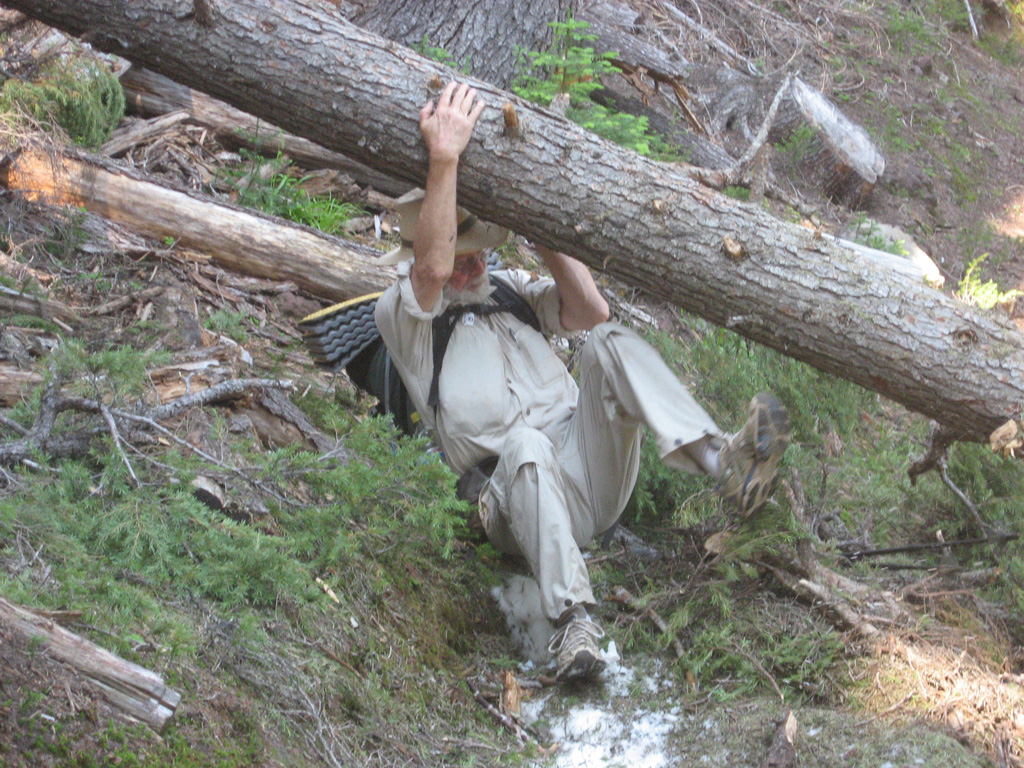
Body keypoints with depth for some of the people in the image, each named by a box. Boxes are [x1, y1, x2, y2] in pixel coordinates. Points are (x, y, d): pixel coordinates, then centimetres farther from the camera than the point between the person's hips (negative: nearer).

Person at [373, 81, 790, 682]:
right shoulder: (401, 314, 6)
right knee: (525, 444, -40)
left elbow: (590, 310, 11)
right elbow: (433, 267, -17)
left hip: (593, 479, 5)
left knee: (611, 343, -19)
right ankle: (573, 620, -51)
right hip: (519, 495, -5)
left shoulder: (509, 289, 26)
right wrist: (444, 156, -23)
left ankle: (723, 464, -40)